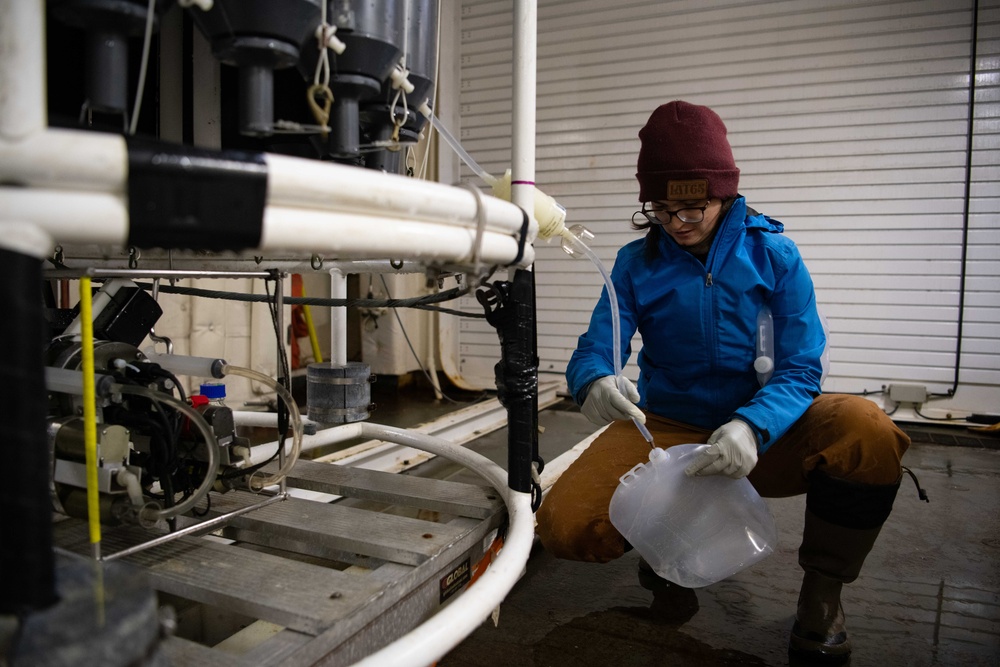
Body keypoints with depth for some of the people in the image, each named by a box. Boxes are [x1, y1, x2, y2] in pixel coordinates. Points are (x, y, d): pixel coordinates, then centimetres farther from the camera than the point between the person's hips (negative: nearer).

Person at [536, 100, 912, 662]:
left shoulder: (774, 255, -6)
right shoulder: (637, 262, -2)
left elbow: (801, 369, -12)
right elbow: (596, 348, -10)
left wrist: (751, 428, -33)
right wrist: (594, 383, -36)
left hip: (763, 435, 0)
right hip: (665, 431, 1)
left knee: (870, 433, -32)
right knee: (566, 526, -21)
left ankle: (823, 590, -4)